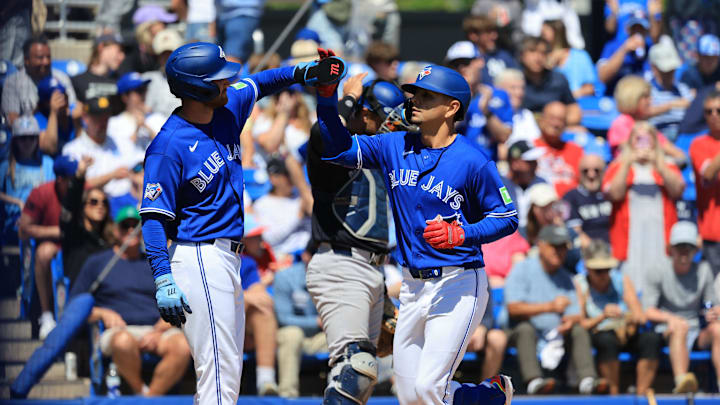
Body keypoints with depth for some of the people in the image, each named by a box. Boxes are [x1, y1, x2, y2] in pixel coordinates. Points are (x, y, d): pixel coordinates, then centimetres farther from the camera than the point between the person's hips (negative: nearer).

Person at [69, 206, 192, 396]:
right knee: (123, 342, -42)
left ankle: (151, 397, -29)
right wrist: (103, 314, -7)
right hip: (119, 330, -2)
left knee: (183, 346, -33)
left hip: (158, 330, 2)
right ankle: (140, 392, -21)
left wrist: (158, 332, -5)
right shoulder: (96, 262, 16)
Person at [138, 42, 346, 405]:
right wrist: (163, 280, -24)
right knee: (219, 374, -13)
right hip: (200, 260, -9)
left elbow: (259, 84, 28)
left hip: (227, 261, 9)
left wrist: (302, 73, 11)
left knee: (228, 373, 13)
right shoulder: (169, 145, -16)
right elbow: (153, 217, -17)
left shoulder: (228, 110, 8)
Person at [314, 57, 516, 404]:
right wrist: (327, 95, -6)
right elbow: (338, 149, 5)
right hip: (412, 287, 7)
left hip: (458, 285, -7)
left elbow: (508, 217, -6)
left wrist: (461, 234, -20)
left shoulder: (473, 162, -10)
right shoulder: (394, 147, 6)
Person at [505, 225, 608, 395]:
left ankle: (587, 379, -36)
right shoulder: (522, 270, -1)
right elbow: (513, 308, -15)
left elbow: (576, 315, 8)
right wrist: (549, 307, -25)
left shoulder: (565, 277, 16)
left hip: (557, 336, 5)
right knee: (525, 328, -35)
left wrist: (571, 320, -19)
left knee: (580, 330, -20)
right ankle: (534, 380, -55)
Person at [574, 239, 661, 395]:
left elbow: (642, 317, 0)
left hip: (626, 335, 3)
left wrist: (635, 318, -25)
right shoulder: (580, 285, -2)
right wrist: (603, 316, -28)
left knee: (652, 338, -27)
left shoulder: (622, 281, 7)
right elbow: (581, 325, -11)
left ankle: (641, 395, -25)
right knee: (607, 340, -39)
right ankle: (614, 395, -29)